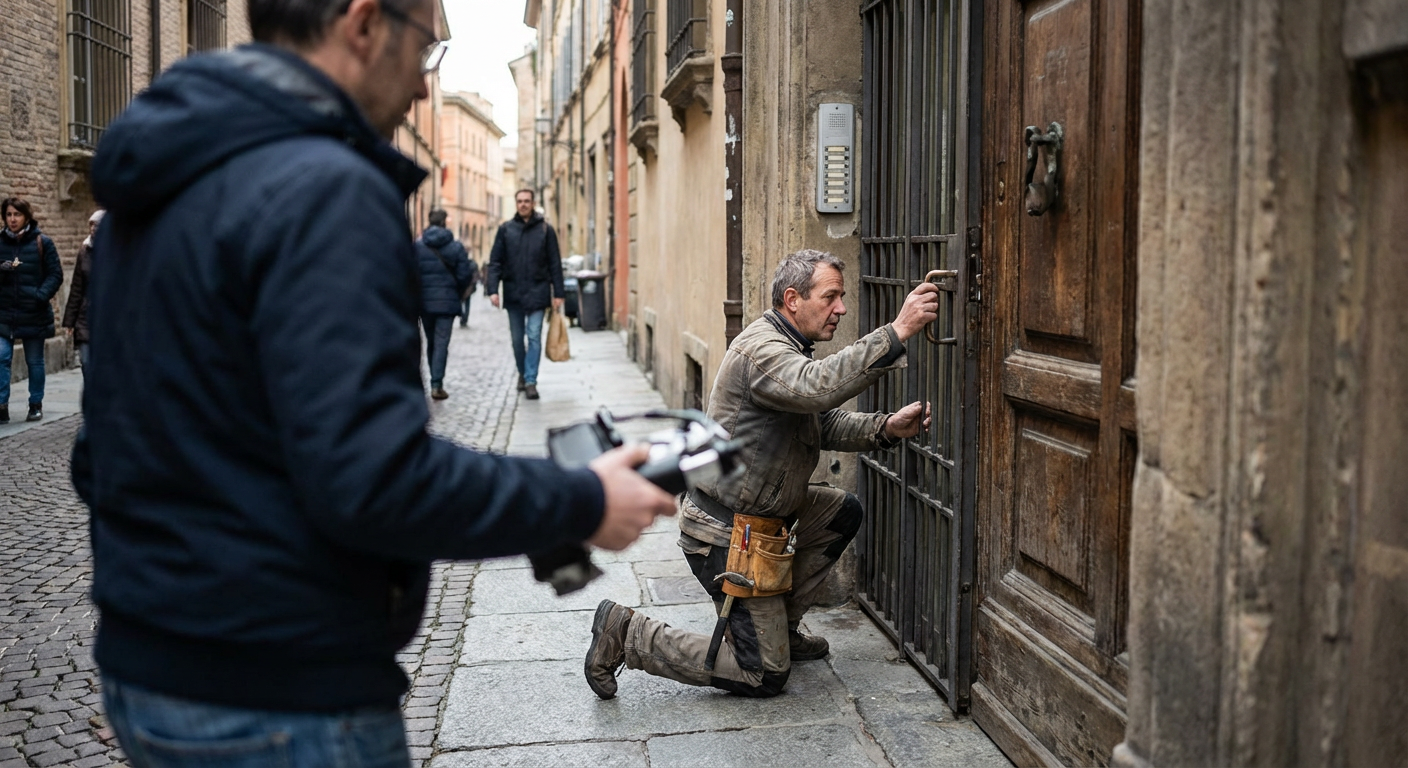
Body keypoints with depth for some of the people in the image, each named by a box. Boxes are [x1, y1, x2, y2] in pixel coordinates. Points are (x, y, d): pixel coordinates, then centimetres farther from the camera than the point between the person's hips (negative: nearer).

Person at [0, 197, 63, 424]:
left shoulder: (42, 242, -2)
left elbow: (56, 275, -3)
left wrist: (42, 295, -19)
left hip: (34, 313, -1)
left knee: (34, 361, 10)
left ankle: (36, 404, 23)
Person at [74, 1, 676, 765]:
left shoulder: (155, 189, 8)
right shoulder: (325, 190, -21)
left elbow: (103, 451, 15)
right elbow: (372, 477, -27)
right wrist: (581, 503, -16)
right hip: (281, 703, -9)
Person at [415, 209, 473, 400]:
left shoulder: (417, 246, -2)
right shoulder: (456, 247, -4)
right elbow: (464, 276, -5)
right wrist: (457, 294, 13)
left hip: (424, 301, 2)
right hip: (447, 301, -2)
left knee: (431, 341, 16)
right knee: (441, 343, 0)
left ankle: (435, 382, 21)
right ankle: (436, 385, -6)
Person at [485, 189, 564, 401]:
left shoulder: (545, 229, 2)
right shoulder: (505, 230, 5)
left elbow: (555, 263, 2)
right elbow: (495, 262, 2)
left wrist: (558, 293, -2)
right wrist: (493, 289, -9)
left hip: (537, 292, -2)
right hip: (513, 292, 2)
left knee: (534, 337, -6)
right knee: (517, 338, 11)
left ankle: (531, 381, -3)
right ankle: (522, 373, 30)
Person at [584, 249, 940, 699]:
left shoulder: (789, 349, 12)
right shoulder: (761, 350, -22)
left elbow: (827, 422, 10)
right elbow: (820, 388, -41)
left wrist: (886, 428, -8)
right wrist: (896, 333, -42)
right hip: (726, 534, -10)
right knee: (764, 676, -3)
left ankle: (779, 627, 21)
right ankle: (628, 634, 2)